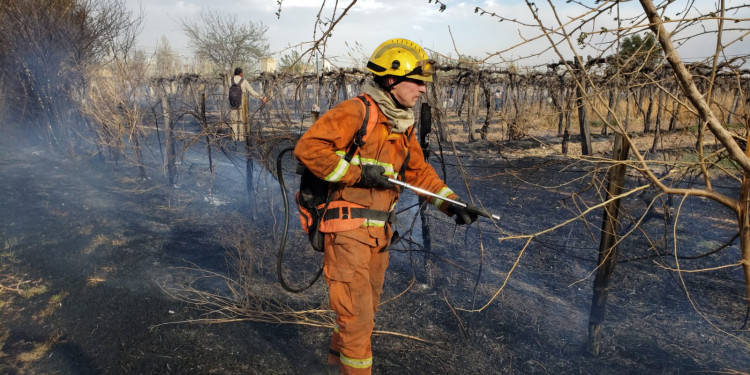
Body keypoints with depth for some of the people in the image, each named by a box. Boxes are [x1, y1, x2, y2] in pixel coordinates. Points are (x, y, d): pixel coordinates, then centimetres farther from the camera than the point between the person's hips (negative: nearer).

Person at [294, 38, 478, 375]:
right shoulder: (356, 112, -16)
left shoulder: (402, 124, 12)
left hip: (378, 233, 9)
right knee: (356, 315, 0)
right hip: (348, 232, -9)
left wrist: (452, 204, 10)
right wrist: (358, 173, -23)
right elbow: (308, 147, -23)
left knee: (367, 309, 23)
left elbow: (418, 171, 18)